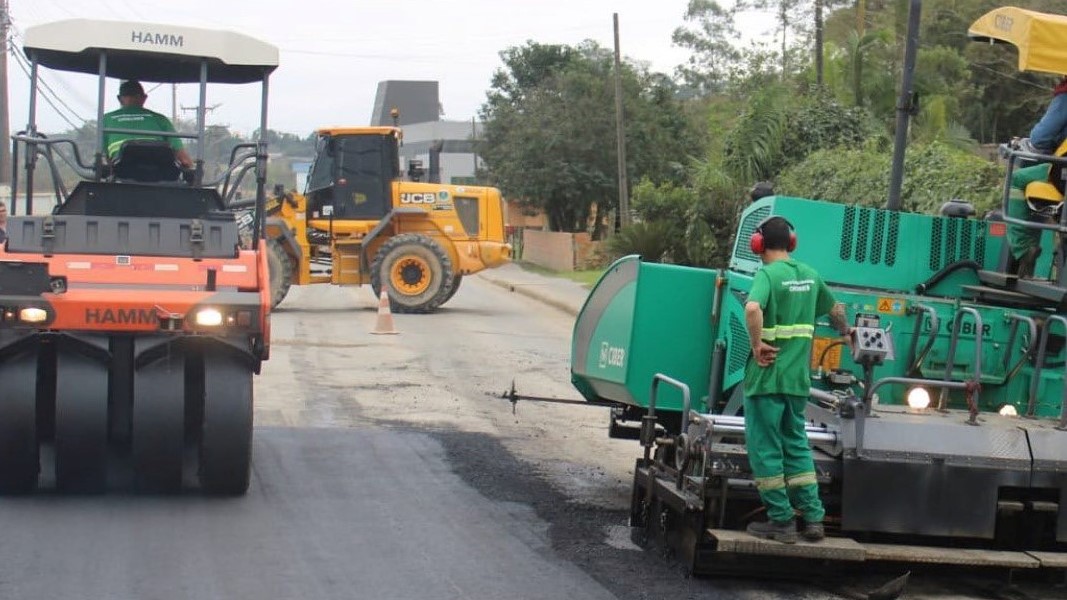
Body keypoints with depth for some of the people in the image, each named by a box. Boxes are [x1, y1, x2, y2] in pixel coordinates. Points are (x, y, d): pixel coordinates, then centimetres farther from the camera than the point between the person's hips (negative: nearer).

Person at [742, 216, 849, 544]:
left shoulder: (767, 274, -12)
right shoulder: (809, 275, 9)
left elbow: (753, 308, -33)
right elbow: (835, 309, 26)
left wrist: (757, 344, -20)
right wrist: (844, 330, 45)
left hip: (767, 376, -6)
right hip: (798, 378, 6)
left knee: (765, 449, 3)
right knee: (797, 445, 16)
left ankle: (781, 521, 5)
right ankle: (813, 517, 14)